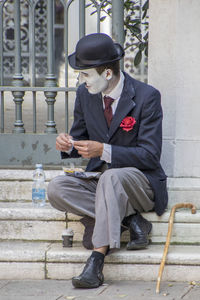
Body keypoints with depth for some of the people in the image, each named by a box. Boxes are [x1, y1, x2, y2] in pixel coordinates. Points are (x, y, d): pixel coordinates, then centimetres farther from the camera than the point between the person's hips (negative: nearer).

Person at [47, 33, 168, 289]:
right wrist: (69, 144, -11)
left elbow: (150, 155, -16)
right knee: (56, 189, -23)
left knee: (111, 177, -40)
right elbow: (80, 136, 16)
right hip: (98, 180, 6)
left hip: (140, 182, -6)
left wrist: (104, 150, -27)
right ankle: (128, 219, -17)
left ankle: (97, 258, -40)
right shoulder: (85, 94, 4)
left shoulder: (146, 96, -13)